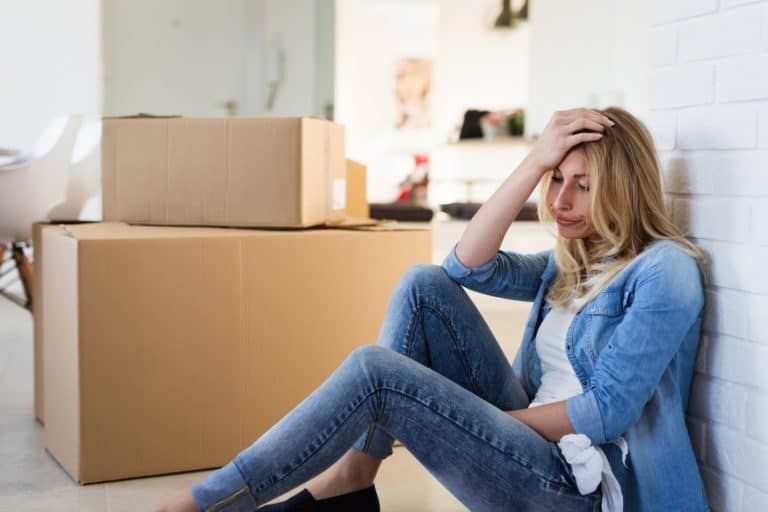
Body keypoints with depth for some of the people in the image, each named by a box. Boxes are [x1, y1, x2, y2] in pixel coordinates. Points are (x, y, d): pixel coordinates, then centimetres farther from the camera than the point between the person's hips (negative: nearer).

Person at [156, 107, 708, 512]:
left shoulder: (664, 269, -10)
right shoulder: (570, 264, 14)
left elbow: (605, 412, -17)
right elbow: (469, 265, -3)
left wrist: (488, 419, -8)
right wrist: (535, 162, -8)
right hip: (529, 436, 8)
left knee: (373, 370, -22)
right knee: (424, 285, -6)